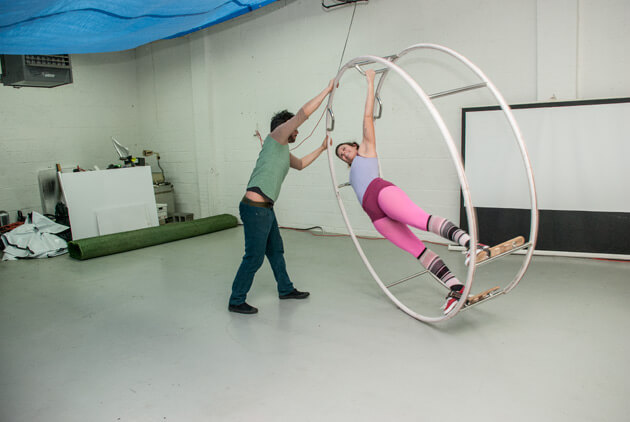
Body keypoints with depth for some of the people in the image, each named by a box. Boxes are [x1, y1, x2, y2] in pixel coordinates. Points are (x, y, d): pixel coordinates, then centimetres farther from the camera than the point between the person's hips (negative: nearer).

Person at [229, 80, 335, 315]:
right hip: (255, 208, -10)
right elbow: (304, 113, -10)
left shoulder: (283, 152, 21)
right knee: (254, 257, -4)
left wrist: (322, 148, 41)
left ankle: (285, 289, 36)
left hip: (265, 209, 10)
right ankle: (236, 301, 8)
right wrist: (328, 90, -2)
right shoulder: (275, 138, -4)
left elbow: (300, 164, 41)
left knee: (275, 251, 20)